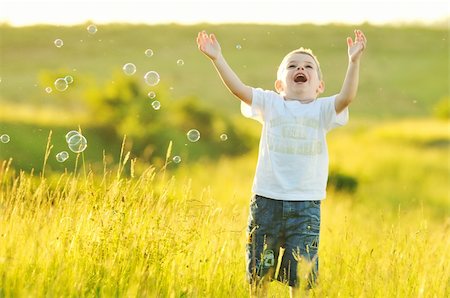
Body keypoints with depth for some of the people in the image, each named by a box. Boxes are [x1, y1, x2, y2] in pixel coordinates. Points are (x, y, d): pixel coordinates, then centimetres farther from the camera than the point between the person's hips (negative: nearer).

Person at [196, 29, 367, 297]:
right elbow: (239, 89, -5)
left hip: (306, 204, -1)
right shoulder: (270, 104, 7)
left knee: (300, 277, 2)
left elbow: (347, 97, -13)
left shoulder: (322, 110, 5)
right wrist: (217, 58, -13)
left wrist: (354, 62, -24)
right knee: (259, 273, 9)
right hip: (267, 200, 1)